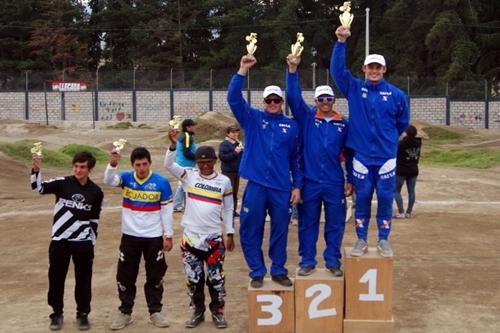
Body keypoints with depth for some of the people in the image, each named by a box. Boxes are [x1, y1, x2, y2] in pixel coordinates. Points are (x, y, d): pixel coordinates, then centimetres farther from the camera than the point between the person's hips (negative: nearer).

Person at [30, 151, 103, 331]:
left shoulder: (96, 192, 1)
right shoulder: (62, 183, -5)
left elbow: (94, 219, 8)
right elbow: (38, 187, -18)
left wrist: (92, 243, 8)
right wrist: (36, 169, -35)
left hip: (83, 242, 1)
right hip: (60, 241, -1)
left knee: (83, 280, 7)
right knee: (56, 278, 7)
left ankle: (83, 314, 23)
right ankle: (57, 313, 24)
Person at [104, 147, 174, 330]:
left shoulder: (161, 182, -8)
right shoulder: (126, 178, -4)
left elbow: (167, 210, -3)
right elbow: (109, 180, -24)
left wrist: (168, 235, -2)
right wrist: (112, 164, -43)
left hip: (154, 237, -1)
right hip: (130, 236, 1)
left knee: (155, 276, 10)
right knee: (125, 276, 9)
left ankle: (155, 312, 25)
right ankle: (125, 313, 23)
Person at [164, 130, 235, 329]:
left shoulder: (224, 181, -1)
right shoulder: (189, 177, -2)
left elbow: (228, 209, 6)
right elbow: (169, 164, -13)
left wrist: (230, 234, 5)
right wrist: (174, 144, -28)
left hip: (214, 238, 0)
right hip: (191, 237, 0)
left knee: (216, 278, 8)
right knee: (194, 278, 10)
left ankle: (217, 312, 24)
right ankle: (197, 311, 26)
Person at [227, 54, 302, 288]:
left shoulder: (291, 126, 8)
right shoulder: (253, 118, 5)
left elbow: (296, 158, 10)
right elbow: (233, 98, -9)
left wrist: (297, 185, 5)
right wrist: (243, 70, -18)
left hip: (282, 187, 1)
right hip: (256, 185, -1)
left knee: (280, 231, 9)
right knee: (251, 231, 3)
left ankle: (279, 270, 25)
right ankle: (257, 272, 18)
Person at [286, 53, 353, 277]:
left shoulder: (343, 124, 6)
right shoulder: (307, 118, 2)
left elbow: (349, 154, 9)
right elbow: (293, 97, -10)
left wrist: (350, 180, 7)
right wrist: (293, 70, -21)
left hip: (335, 183, 1)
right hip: (310, 182, -1)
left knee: (335, 223, 8)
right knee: (307, 223, 7)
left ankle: (333, 261, 21)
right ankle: (307, 261, 19)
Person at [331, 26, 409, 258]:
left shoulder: (396, 95, -1)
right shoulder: (354, 89, 1)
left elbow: (402, 123, 13)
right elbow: (337, 69, -11)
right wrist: (341, 42, -20)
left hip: (386, 157, 0)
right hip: (361, 156, 0)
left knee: (385, 199, 5)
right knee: (362, 199, 8)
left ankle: (384, 240, 19)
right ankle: (361, 240, 19)